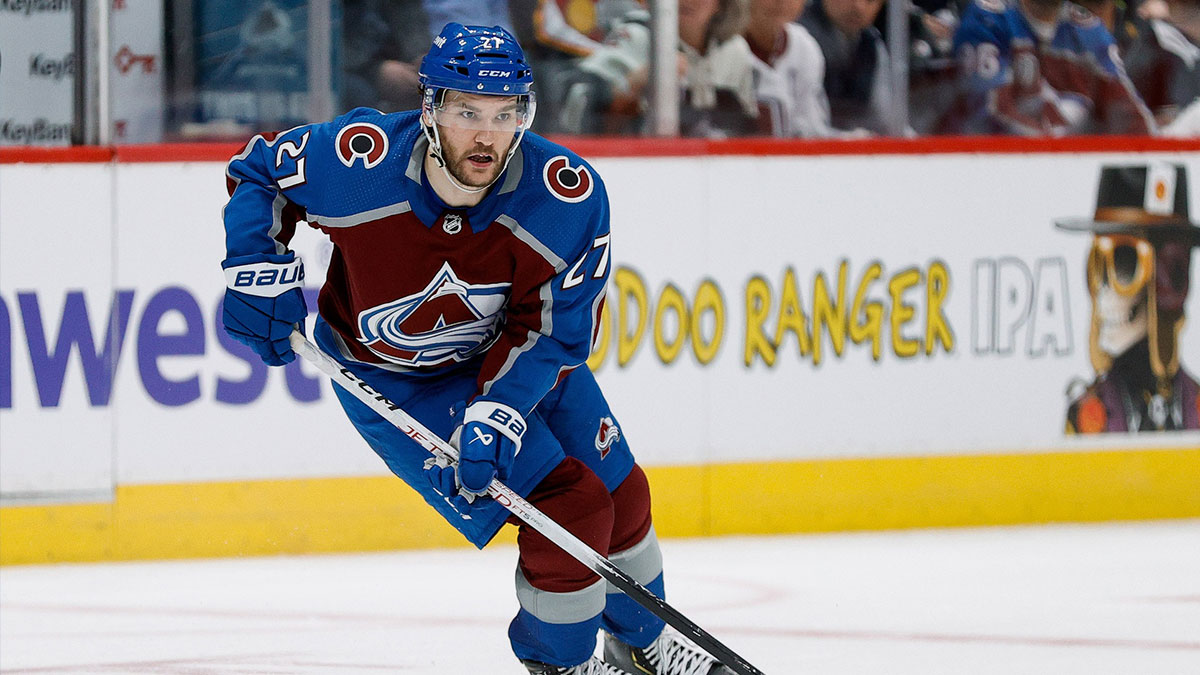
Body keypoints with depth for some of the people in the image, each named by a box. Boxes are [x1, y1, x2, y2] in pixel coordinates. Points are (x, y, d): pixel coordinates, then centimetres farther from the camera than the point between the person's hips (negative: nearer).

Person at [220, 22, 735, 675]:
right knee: (569, 508, -13)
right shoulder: (358, 162, -32)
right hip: (391, 376, -4)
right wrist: (259, 267, -23)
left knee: (620, 496, 14)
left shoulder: (568, 195, -29)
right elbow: (257, 169, -11)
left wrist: (497, 414, -33)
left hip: (515, 354, 4)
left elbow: (551, 329, -21)